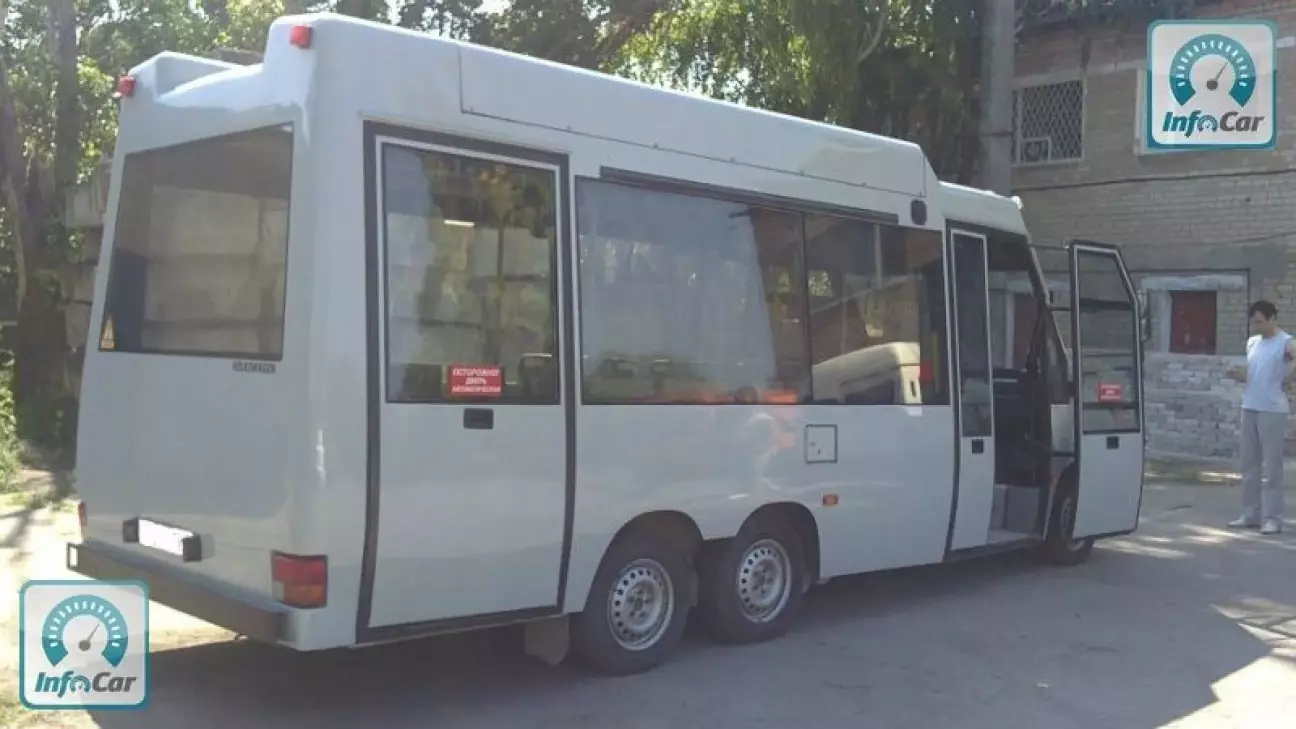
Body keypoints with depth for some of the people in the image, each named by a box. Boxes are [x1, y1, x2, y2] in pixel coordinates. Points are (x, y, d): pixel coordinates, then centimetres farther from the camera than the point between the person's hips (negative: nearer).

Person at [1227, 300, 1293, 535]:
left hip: (1273, 410, -7)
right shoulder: (1252, 342, 13)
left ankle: (1272, 517, 1)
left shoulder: (1285, 343, -7)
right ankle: (1251, 514, 18)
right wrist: (1239, 376, 1)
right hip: (1249, 408, 7)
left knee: (1271, 466, -4)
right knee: (1249, 464, 10)